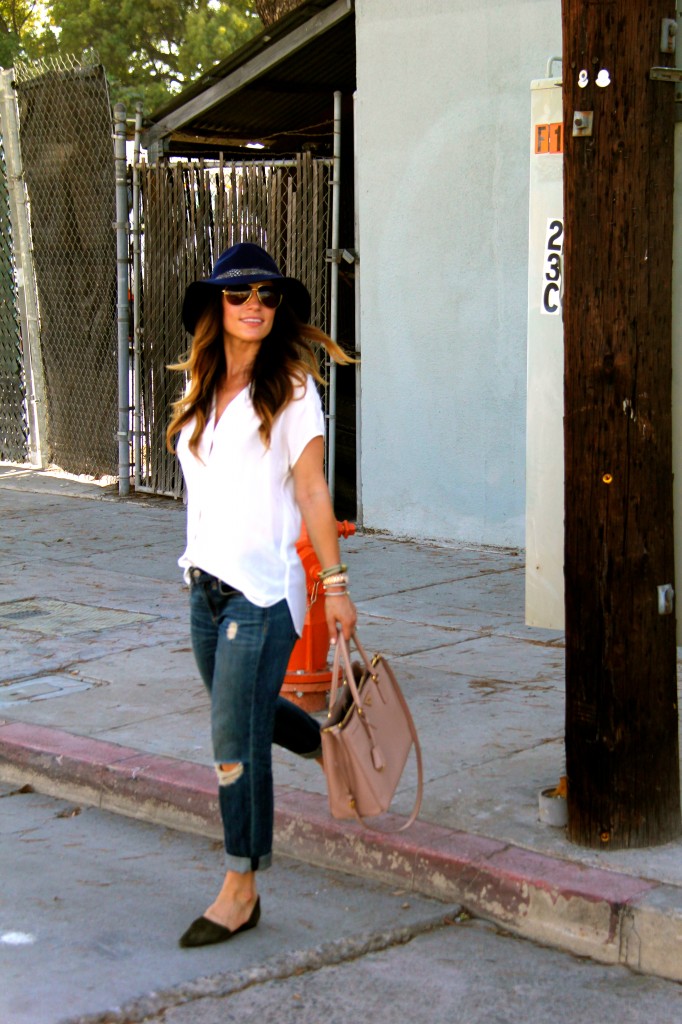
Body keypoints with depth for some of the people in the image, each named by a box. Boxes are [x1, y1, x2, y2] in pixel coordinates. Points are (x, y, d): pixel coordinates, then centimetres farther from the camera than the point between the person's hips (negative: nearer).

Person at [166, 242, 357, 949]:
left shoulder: (291, 389, -5)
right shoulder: (201, 392, 11)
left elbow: (311, 491, -6)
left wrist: (335, 584, -7)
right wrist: (198, 564, 15)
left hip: (262, 586, -6)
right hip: (205, 584, 7)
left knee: (236, 739, -5)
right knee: (246, 713, 19)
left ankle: (241, 890, 6)